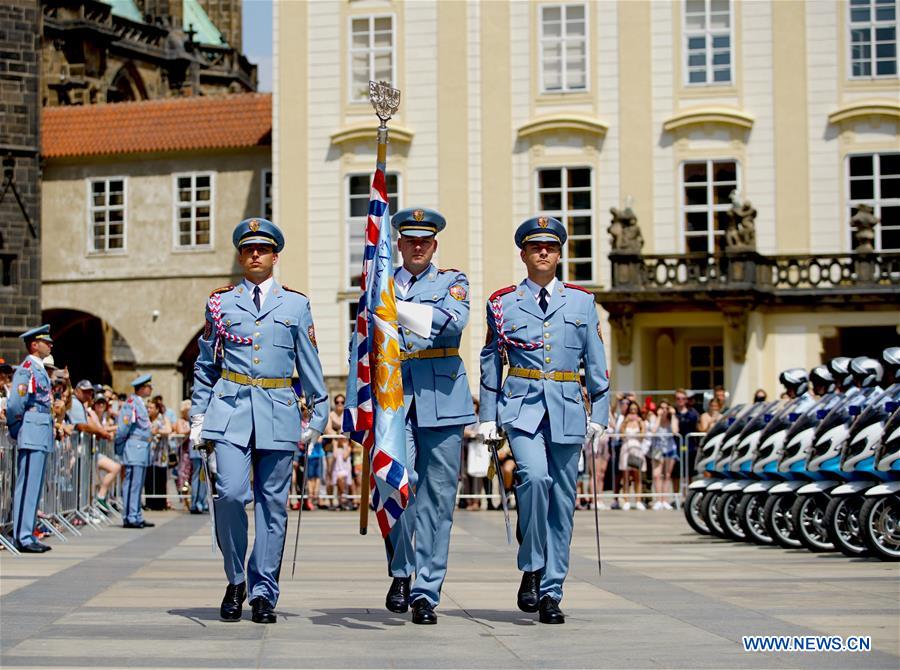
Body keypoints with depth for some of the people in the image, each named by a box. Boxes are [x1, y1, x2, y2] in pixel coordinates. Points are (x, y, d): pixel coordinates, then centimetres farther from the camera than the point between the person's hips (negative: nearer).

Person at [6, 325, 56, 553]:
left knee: (34, 488, 12)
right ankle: (22, 538, -5)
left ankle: (27, 536, 17)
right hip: (32, 437, -10)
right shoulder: (26, 369, -12)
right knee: (27, 487, -7)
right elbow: (15, 405, -15)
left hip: (41, 438, 10)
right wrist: (15, 431, -6)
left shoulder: (40, 370, 17)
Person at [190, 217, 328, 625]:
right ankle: (236, 580, 6)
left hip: (278, 412, 1)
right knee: (230, 493, -15)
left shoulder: (295, 304, 10)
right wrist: (198, 416, 10)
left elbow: (310, 366, 12)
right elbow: (205, 366, 15)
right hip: (231, 409, 0)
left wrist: (318, 417, 9)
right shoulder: (220, 303, 10)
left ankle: (263, 594, 9)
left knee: (272, 504, 1)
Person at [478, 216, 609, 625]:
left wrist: (599, 416, 6)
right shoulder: (503, 303, 7)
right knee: (534, 476, -26)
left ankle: (551, 592, 11)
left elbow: (596, 365, 11)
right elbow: (491, 364, 11)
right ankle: (531, 569, -9)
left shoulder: (581, 302, 10)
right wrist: (488, 418, 7)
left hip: (567, 410, 2)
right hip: (522, 406, -2)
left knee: (561, 502, 2)